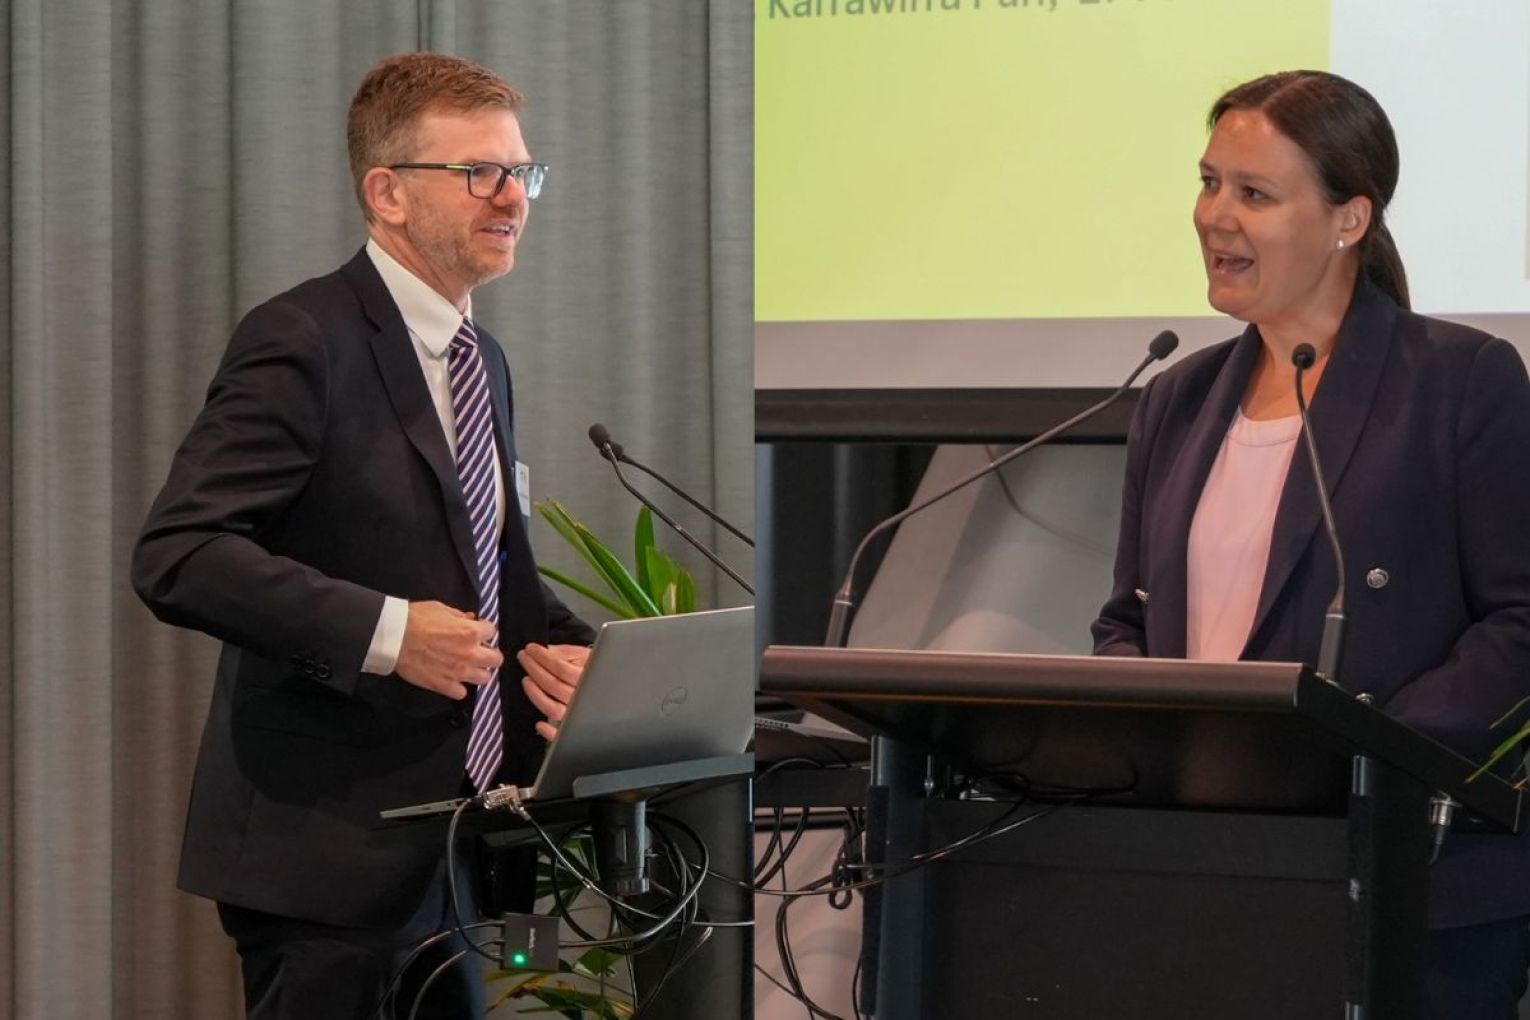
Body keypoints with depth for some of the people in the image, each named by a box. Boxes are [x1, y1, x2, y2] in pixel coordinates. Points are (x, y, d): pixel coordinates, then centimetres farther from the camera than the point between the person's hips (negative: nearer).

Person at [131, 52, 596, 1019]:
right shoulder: (304, 343, -13)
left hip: (454, 844, 9)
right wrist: (384, 632, -27)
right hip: (332, 849, -9)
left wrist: (557, 644, 5)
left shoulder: (480, 360, 16)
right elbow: (178, 555, -22)